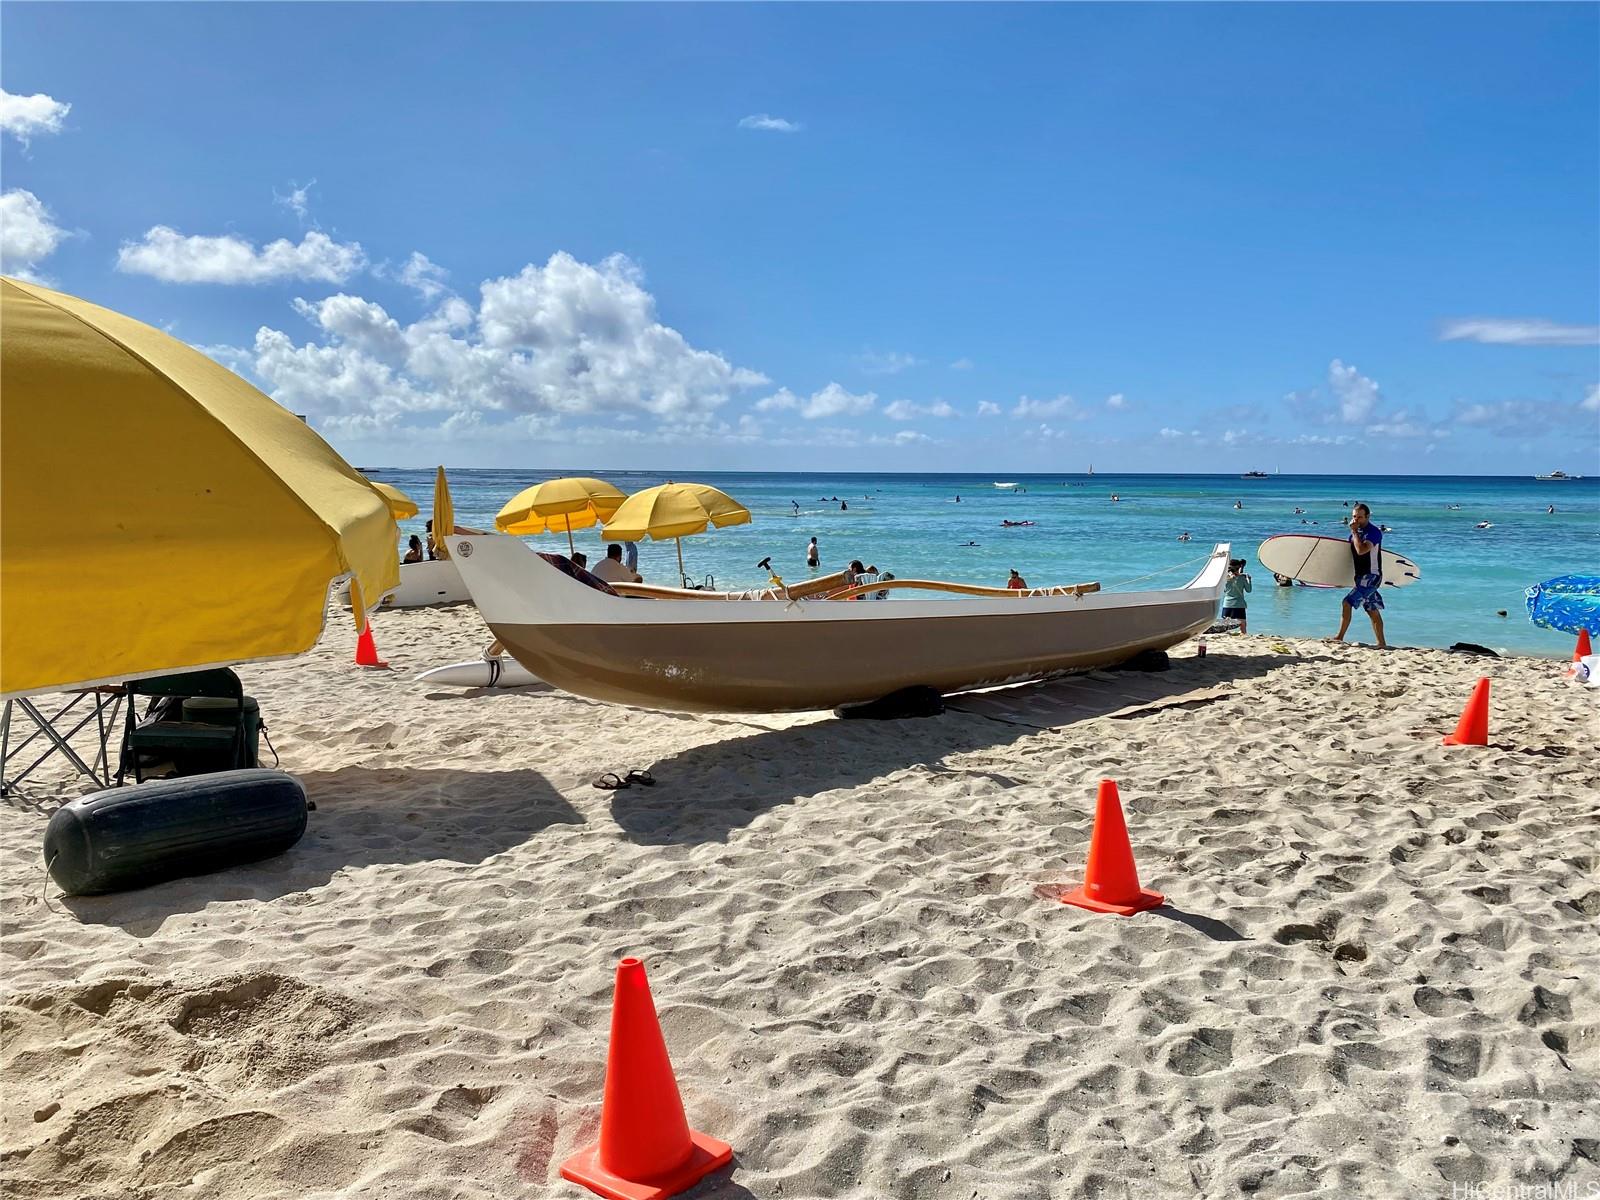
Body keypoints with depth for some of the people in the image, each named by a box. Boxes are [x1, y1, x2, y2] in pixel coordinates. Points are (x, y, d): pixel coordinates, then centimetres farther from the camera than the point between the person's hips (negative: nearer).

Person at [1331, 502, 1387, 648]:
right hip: (1361, 576, 9)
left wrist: (1354, 532, -19)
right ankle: (1382, 644, 16)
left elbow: (1361, 550, -27)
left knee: (1347, 603, -17)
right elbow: (1351, 552, 23)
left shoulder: (1374, 532, -14)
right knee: (1373, 611, 11)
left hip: (1371, 576, -9)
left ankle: (1339, 637, -12)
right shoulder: (1357, 531, 12)